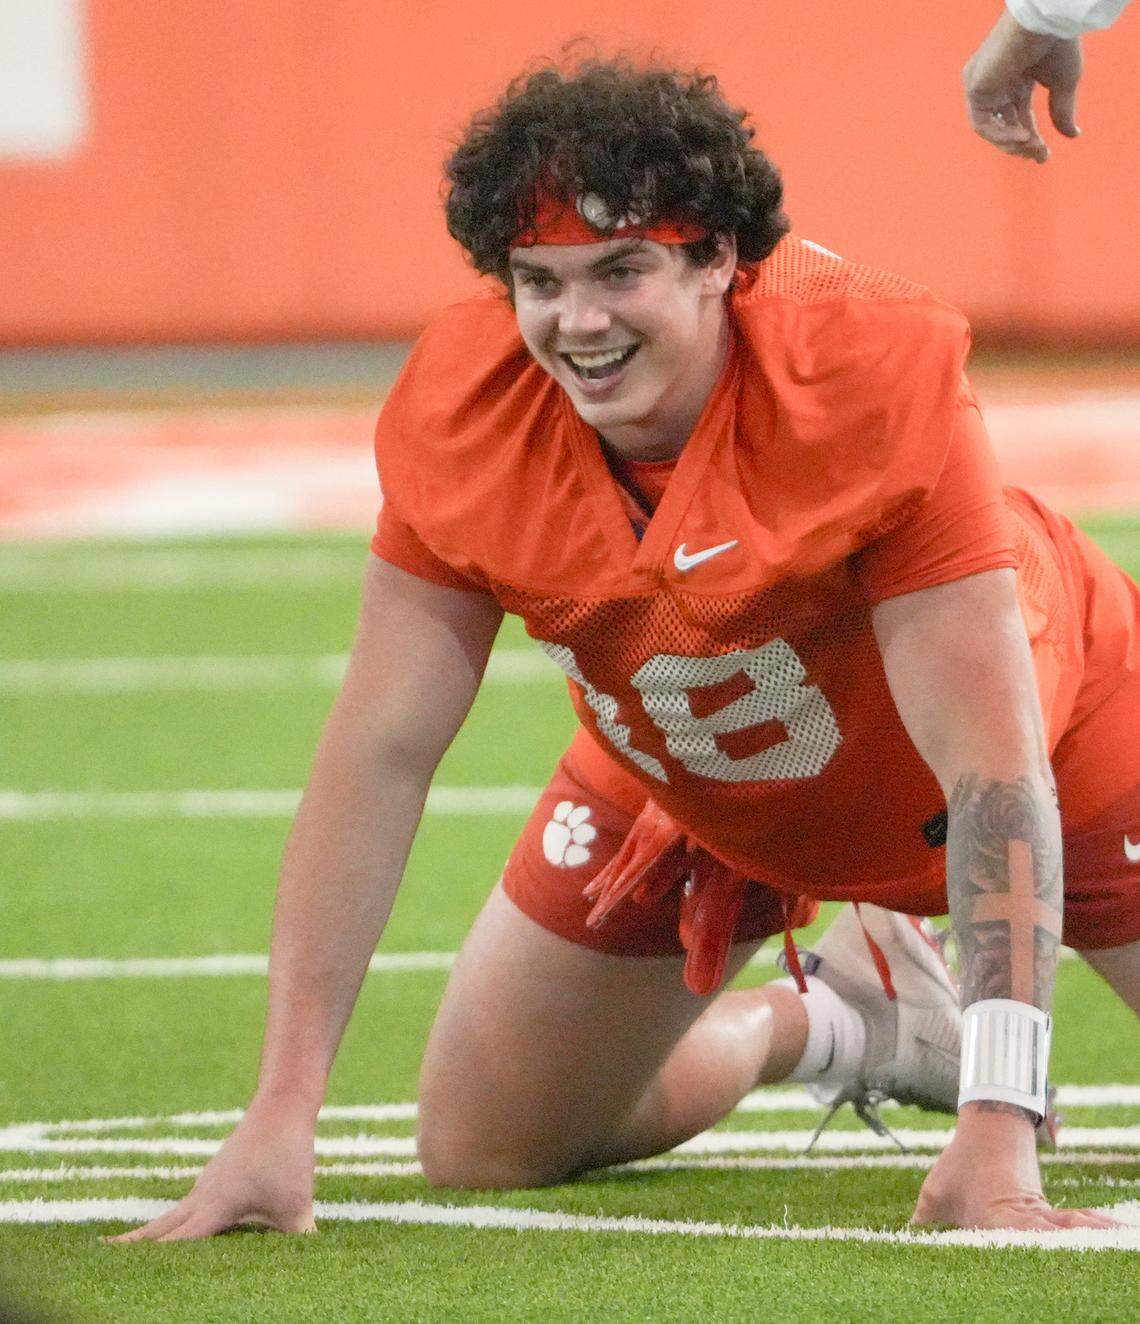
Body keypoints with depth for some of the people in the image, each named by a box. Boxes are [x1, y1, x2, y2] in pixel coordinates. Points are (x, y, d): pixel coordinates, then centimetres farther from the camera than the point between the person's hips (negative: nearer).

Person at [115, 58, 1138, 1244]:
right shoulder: (462, 407, -27)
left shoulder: (875, 376, -37)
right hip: (689, 786, 3)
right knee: (479, 1153, 2)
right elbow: (378, 753, -22)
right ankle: (825, 1017, 28)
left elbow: (994, 759, -37)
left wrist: (997, 1137, -45)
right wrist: (280, 1115, -29)